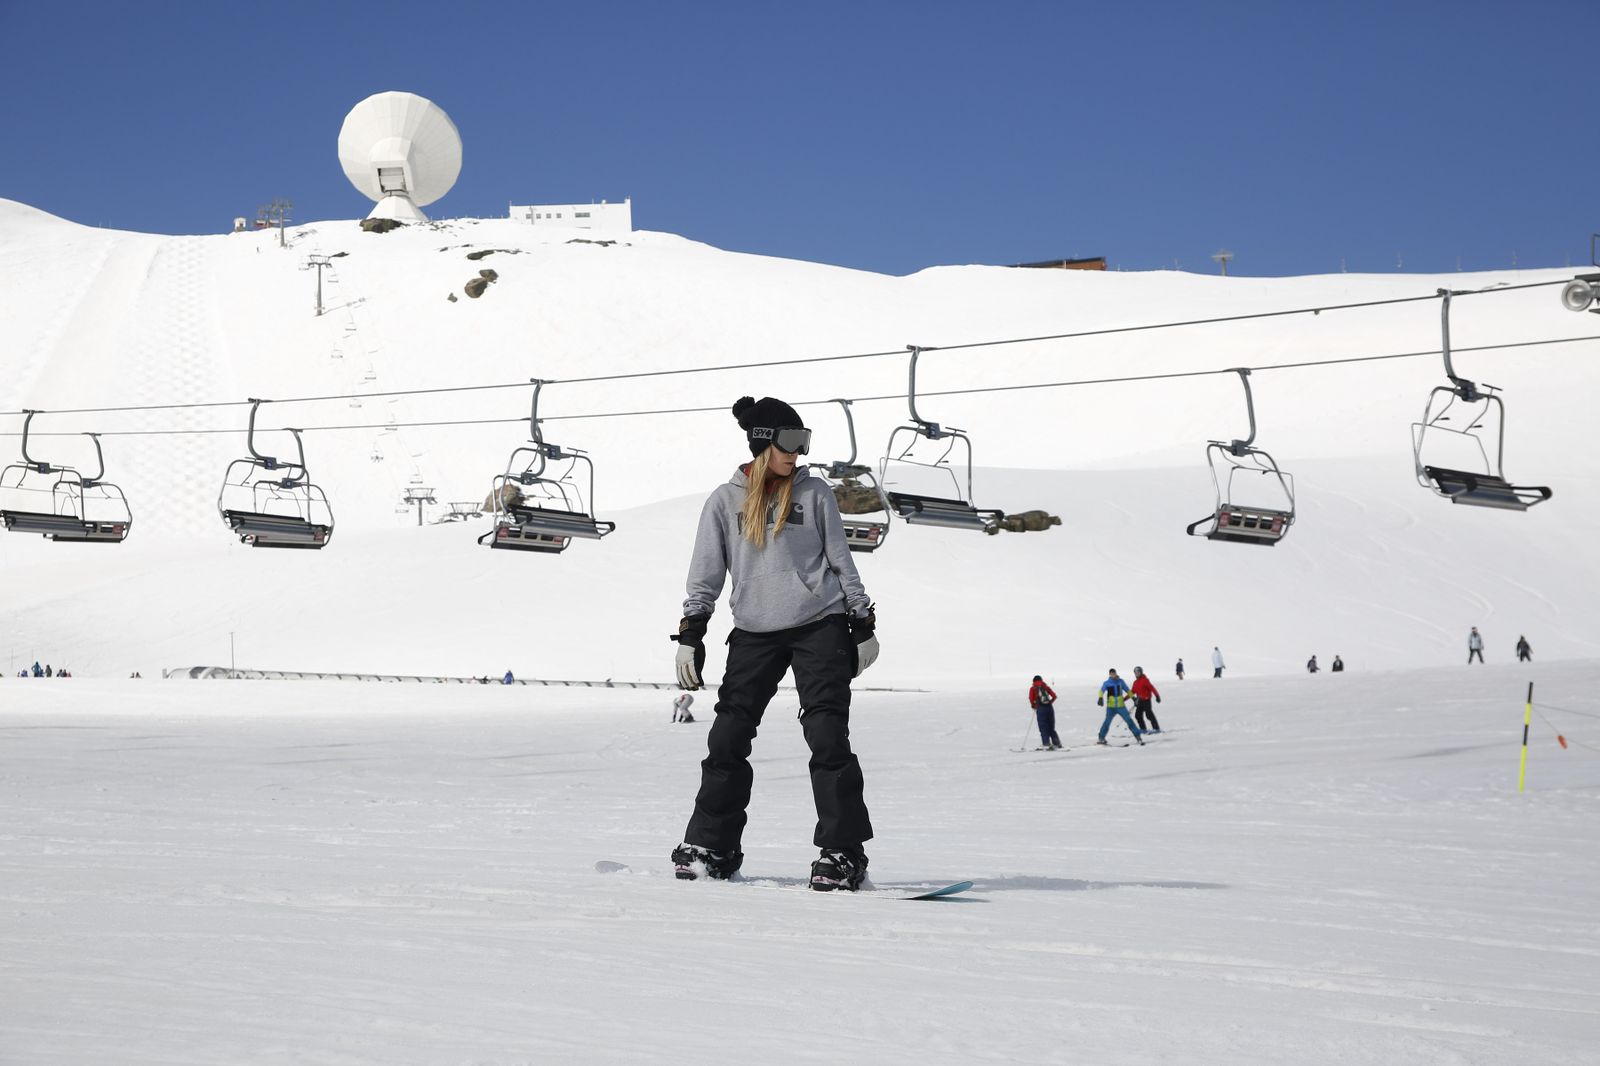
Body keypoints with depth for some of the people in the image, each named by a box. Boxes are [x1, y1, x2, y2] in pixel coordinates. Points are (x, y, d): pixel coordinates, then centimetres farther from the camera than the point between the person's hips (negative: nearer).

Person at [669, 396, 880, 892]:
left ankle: (843, 854, -7)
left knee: (828, 735, -10)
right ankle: (710, 846, 10)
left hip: (820, 627, -2)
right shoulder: (726, 501, 7)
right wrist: (690, 637, 3)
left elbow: (841, 560, 9)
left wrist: (863, 626, 7)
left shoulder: (814, 492, 5)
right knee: (728, 735, -3)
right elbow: (705, 575, 9)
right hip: (754, 633, 2)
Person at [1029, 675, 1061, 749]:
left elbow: (1031, 698, -6)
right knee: (1051, 728, 14)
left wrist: (1033, 705, 11)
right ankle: (1057, 743, 12)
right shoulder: (1046, 687, 14)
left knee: (1043, 728, -2)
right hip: (1049, 707, 3)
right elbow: (1054, 696, 6)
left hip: (1040, 709, -3)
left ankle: (1047, 744, -14)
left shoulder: (1033, 688, 6)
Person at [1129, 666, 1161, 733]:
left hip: (1146, 699, -8)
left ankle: (1156, 728, -9)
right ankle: (1143, 729, 14)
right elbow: (1132, 692, 20)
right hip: (1140, 701, 8)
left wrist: (1157, 696, -21)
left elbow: (1151, 688, -14)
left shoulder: (1144, 680, -9)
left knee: (1149, 714, -12)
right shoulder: (1135, 682, 14)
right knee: (1138, 715, 5)